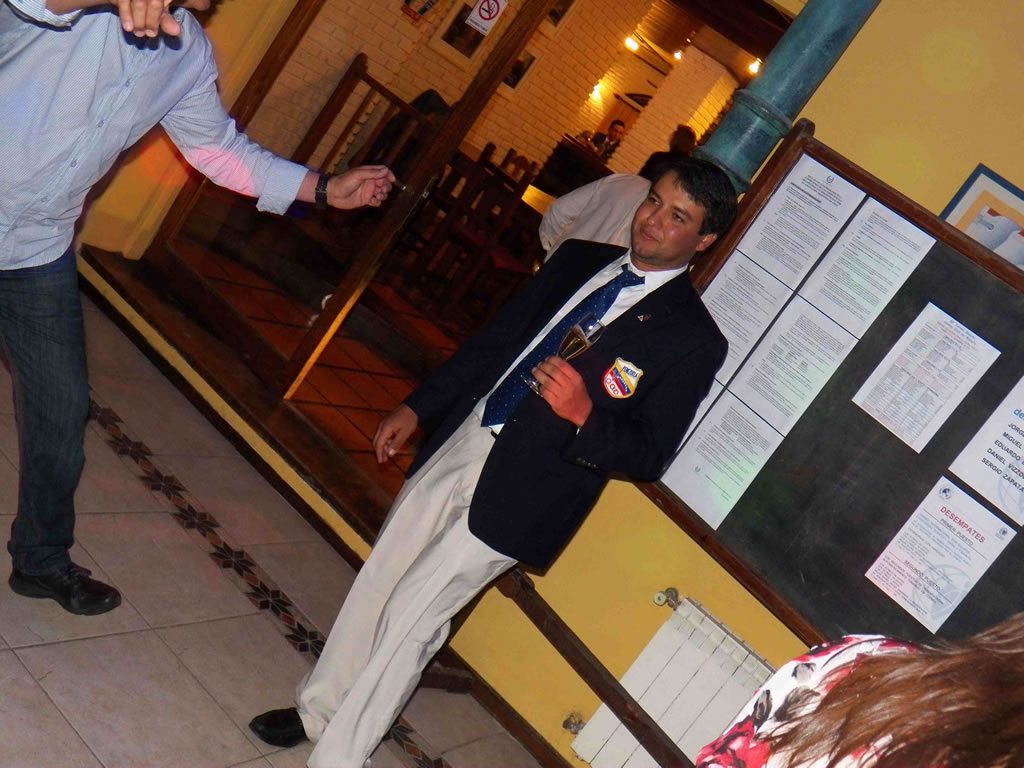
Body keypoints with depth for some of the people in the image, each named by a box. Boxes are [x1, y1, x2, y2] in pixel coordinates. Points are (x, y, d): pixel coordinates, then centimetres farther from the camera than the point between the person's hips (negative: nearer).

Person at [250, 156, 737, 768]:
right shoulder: (580, 260, 8)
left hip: (515, 493, -6)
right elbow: (494, 341, 14)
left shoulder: (695, 340, -10)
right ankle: (318, 709, 34)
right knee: (379, 579, 14)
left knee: (411, 610, -5)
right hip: (460, 443, 6)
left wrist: (583, 416, -27)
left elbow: (649, 456, -10)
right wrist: (417, 408, 12)